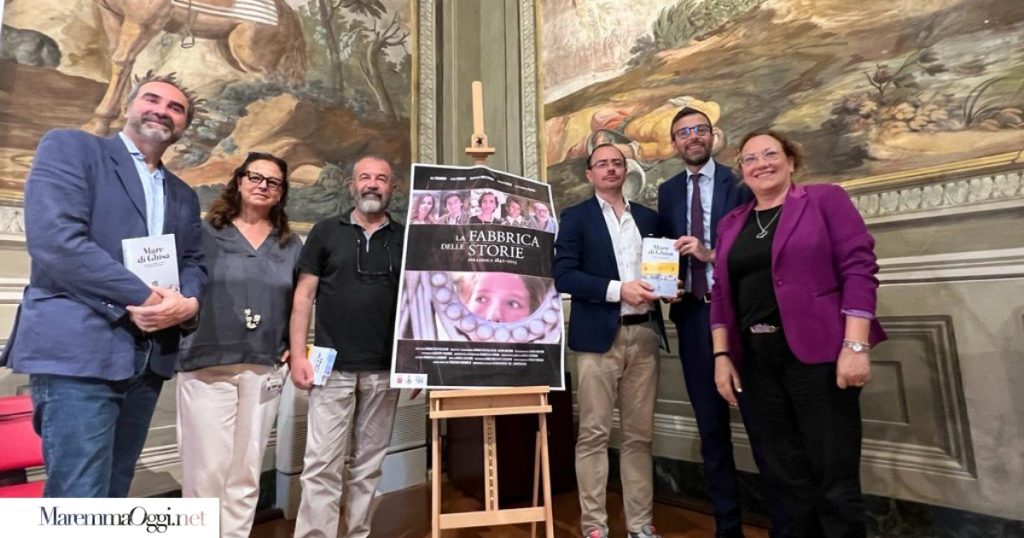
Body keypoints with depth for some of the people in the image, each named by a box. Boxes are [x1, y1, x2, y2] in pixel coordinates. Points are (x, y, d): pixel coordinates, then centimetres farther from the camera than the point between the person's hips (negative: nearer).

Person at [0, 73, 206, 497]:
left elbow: (193, 263, 13)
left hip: (148, 359, 6)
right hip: (78, 352, -6)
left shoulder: (184, 195, 19)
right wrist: (142, 298, -16)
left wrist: (188, 302, -10)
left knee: (113, 495, 16)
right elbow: (54, 239, -13)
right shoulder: (69, 148, 1)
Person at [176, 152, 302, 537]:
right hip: (207, 365, -3)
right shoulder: (205, 232, 1)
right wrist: (179, 341, -7)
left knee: (247, 473, 12)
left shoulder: (291, 245, 11)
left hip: (265, 370, 3)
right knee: (207, 470, 0)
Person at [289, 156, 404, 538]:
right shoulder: (326, 232, 4)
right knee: (321, 463, 1)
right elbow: (304, 296, 4)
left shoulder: (406, 238, 6)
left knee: (369, 464, 12)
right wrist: (298, 355, -4)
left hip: (385, 370, 2)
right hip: (333, 367, -1)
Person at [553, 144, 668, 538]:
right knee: (593, 434, 1)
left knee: (639, 434, 11)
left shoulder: (649, 217, 16)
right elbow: (563, 275, -8)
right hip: (599, 335, -4)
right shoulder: (576, 217, 3)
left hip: (644, 334, 4)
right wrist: (618, 289, -16)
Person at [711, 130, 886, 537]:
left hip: (818, 353, -4)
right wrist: (722, 355, 4)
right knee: (786, 474, 14)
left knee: (835, 475, 4)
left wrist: (856, 346, -16)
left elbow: (859, 268, -8)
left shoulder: (825, 199, 1)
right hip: (756, 360, 5)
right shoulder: (731, 223, 14)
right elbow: (721, 292, 11)